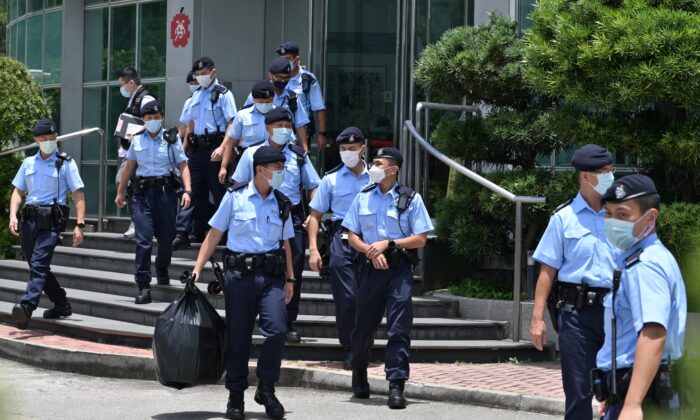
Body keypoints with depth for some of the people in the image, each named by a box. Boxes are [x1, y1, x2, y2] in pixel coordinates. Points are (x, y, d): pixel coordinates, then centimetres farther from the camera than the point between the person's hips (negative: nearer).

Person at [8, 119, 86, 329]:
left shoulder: (66, 163, 2)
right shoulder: (28, 163, 16)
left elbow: (78, 194, -1)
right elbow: (18, 191, 17)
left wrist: (79, 225, -9)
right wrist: (13, 216, 0)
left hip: (51, 220, -6)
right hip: (29, 219, 6)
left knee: (38, 264, -19)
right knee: (38, 266, 12)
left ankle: (26, 307, -33)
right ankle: (61, 305, 28)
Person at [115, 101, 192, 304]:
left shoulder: (172, 139, 3)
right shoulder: (137, 140, 11)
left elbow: (183, 166, -1)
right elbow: (129, 167, 19)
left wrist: (187, 190, -14)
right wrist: (120, 192, 20)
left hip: (165, 190, -1)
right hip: (142, 192, 1)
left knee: (166, 237, 7)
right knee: (143, 239, -8)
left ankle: (162, 270, 39)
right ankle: (143, 286, -8)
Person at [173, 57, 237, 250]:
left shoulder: (223, 94, -4)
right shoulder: (196, 95, 17)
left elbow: (232, 124, -12)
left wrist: (222, 148, -24)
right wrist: (184, 148, 18)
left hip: (214, 148, -6)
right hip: (197, 147, 6)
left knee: (219, 191, 0)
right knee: (195, 190, 3)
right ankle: (182, 234, 1)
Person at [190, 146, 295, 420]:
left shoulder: (281, 203, 11)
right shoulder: (235, 197, 1)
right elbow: (214, 234, 3)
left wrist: (290, 278, 16)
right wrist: (198, 269, -3)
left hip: (272, 275, 2)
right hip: (239, 273, -2)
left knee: (277, 330, -14)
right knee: (238, 337, 2)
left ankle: (266, 389, 4)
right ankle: (236, 397, 16)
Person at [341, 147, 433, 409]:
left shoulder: (411, 199, -1)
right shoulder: (363, 197, 8)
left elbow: (421, 239, -3)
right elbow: (352, 236, 9)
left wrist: (388, 244, -13)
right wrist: (370, 250, -10)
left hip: (399, 269, -3)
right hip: (371, 268, 3)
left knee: (399, 328, -8)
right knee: (363, 326, 10)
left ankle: (396, 386, -8)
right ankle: (359, 375, 34)